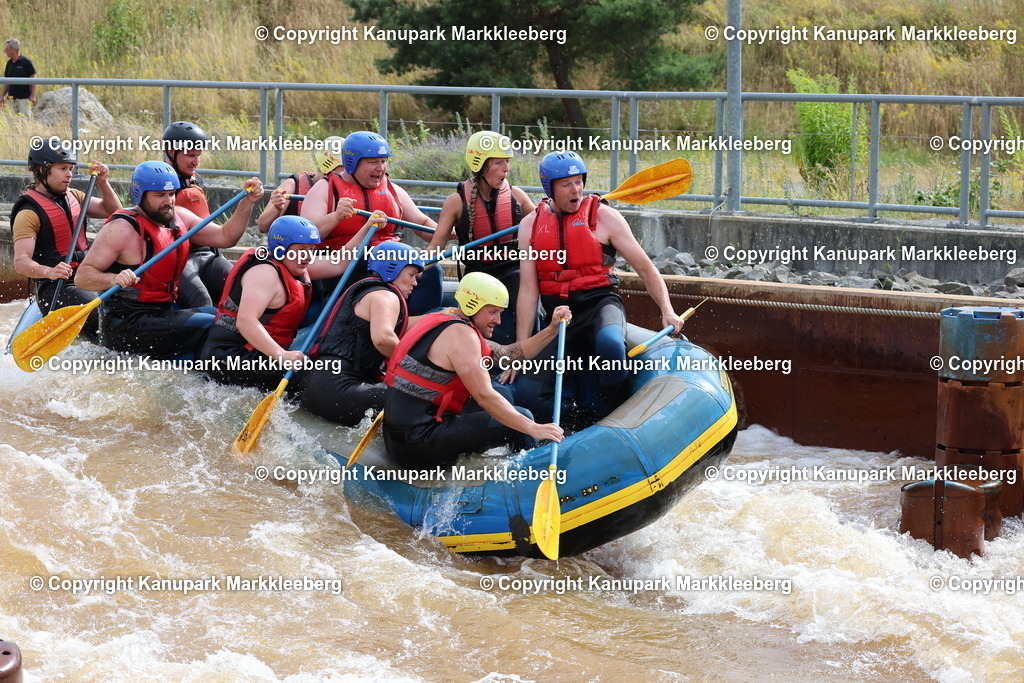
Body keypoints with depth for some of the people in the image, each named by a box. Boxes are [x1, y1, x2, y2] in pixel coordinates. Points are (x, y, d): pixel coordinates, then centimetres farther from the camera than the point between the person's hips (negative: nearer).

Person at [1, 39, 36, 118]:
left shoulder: (26, 62, -8)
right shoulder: (9, 63, 10)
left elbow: (33, 79, -8)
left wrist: (33, 96, -14)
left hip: (24, 97, -6)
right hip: (12, 98, 6)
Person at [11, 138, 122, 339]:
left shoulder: (73, 197, 15)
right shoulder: (29, 213, -11)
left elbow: (112, 211, 19)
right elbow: (21, 262, -21)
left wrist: (103, 183, 2)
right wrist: (49, 272, -41)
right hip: (54, 288, -8)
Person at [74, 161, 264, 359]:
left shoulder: (178, 218, 10)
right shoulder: (122, 229, -14)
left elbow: (224, 237, 13)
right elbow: (82, 276, -18)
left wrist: (247, 202, -1)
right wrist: (114, 279, -38)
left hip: (165, 311, 9)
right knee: (213, 328, -21)